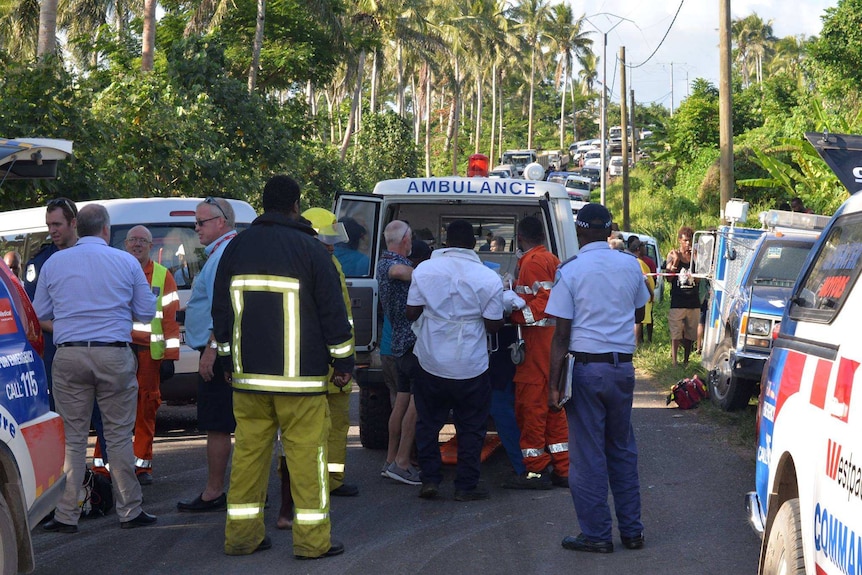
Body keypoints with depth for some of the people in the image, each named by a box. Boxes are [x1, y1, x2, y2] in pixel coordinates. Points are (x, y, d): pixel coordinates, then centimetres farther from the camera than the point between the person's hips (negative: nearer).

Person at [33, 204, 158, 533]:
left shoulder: (54, 263, 7)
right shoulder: (125, 262, 2)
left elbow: (40, 315, 13)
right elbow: (147, 312, 9)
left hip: (68, 357, 1)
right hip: (114, 356, -1)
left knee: (72, 437, 5)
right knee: (119, 435, 6)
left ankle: (66, 515, 5)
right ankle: (129, 511, 10)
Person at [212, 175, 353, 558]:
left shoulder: (236, 249, 10)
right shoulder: (309, 249, -5)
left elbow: (220, 310, 16)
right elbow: (333, 311, -5)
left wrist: (228, 360, 24)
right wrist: (342, 362, 3)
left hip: (248, 374, 5)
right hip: (300, 377, -5)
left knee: (249, 451, 8)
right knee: (306, 453, -3)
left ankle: (241, 535, 11)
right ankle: (312, 540, -3)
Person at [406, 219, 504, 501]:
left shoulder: (424, 270, -5)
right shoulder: (488, 279, -10)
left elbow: (411, 313, 0)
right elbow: (493, 325, -6)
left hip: (430, 363, 2)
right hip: (470, 367, -2)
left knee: (428, 423, 15)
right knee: (470, 428, 10)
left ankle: (430, 480, 12)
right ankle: (466, 485, 11)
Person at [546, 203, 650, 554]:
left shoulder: (570, 271, -9)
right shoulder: (630, 265, 3)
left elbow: (561, 335, -11)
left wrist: (554, 384, -8)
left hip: (587, 368, -4)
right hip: (623, 366, 4)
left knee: (588, 455, 2)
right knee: (623, 450, 15)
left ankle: (596, 535, 5)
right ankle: (631, 530, 18)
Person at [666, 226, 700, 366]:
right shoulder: (673, 255, 2)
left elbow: (698, 279, 1)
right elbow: (669, 278, -3)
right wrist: (676, 260, -13)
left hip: (693, 301, 3)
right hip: (677, 301, -3)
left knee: (690, 334, 8)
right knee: (676, 335, -7)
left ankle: (686, 361, 18)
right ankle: (674, 363, -7)